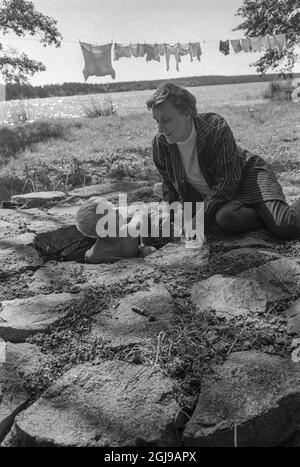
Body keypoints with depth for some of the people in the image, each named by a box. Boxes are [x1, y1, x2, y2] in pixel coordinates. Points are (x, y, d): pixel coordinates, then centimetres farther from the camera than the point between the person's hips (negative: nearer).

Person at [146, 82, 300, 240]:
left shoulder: (217, 128, -23)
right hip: (212, 196, 4)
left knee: (285, 227, -26)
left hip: (247, 176, -3)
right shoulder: (160, 144, -9)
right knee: (225, 217, -35)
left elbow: (228, 180, -24)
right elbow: (170, 185, 8)